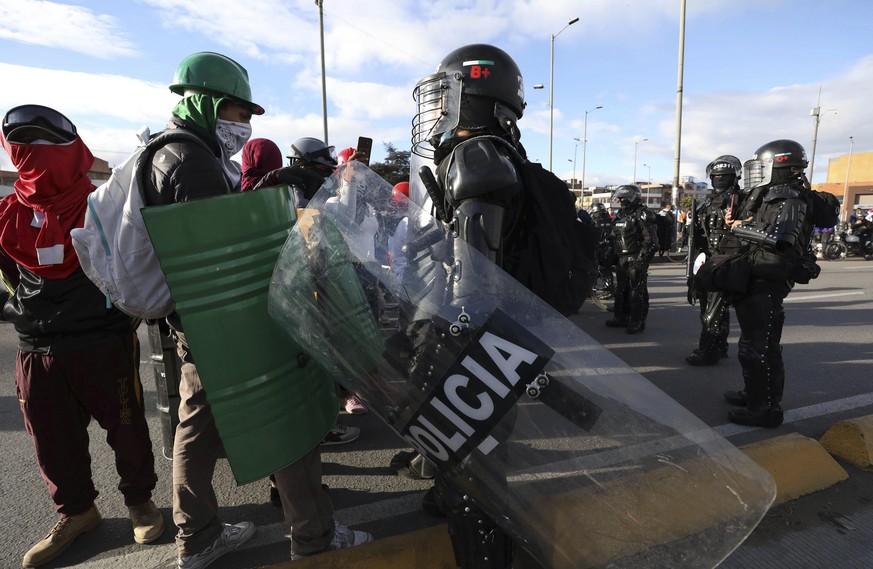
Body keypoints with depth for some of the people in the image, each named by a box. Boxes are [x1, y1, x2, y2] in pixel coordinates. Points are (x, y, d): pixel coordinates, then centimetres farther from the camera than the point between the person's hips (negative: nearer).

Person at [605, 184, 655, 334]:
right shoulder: (620, 215, 17)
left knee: (637, 292, -6)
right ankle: (621, 317, 27)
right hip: (622, 258, 9)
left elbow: (651, 239, -15)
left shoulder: (642, 215, -9)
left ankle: (638, 322, 1)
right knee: (621, 289, 15)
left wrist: (642, 257, -21)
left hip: (636, 259, -9)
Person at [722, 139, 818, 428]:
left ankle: (767, 409, 6)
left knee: (763, 348, -4)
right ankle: (752, 394, 34)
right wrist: (736, 222, 4)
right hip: (752, 281, 10)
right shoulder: (764, 197, 15)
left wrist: (741, 227, -18)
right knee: (749, 343, 20)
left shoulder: (791, 200, -14)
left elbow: (780, 237, -29)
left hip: (768, 285, -10)